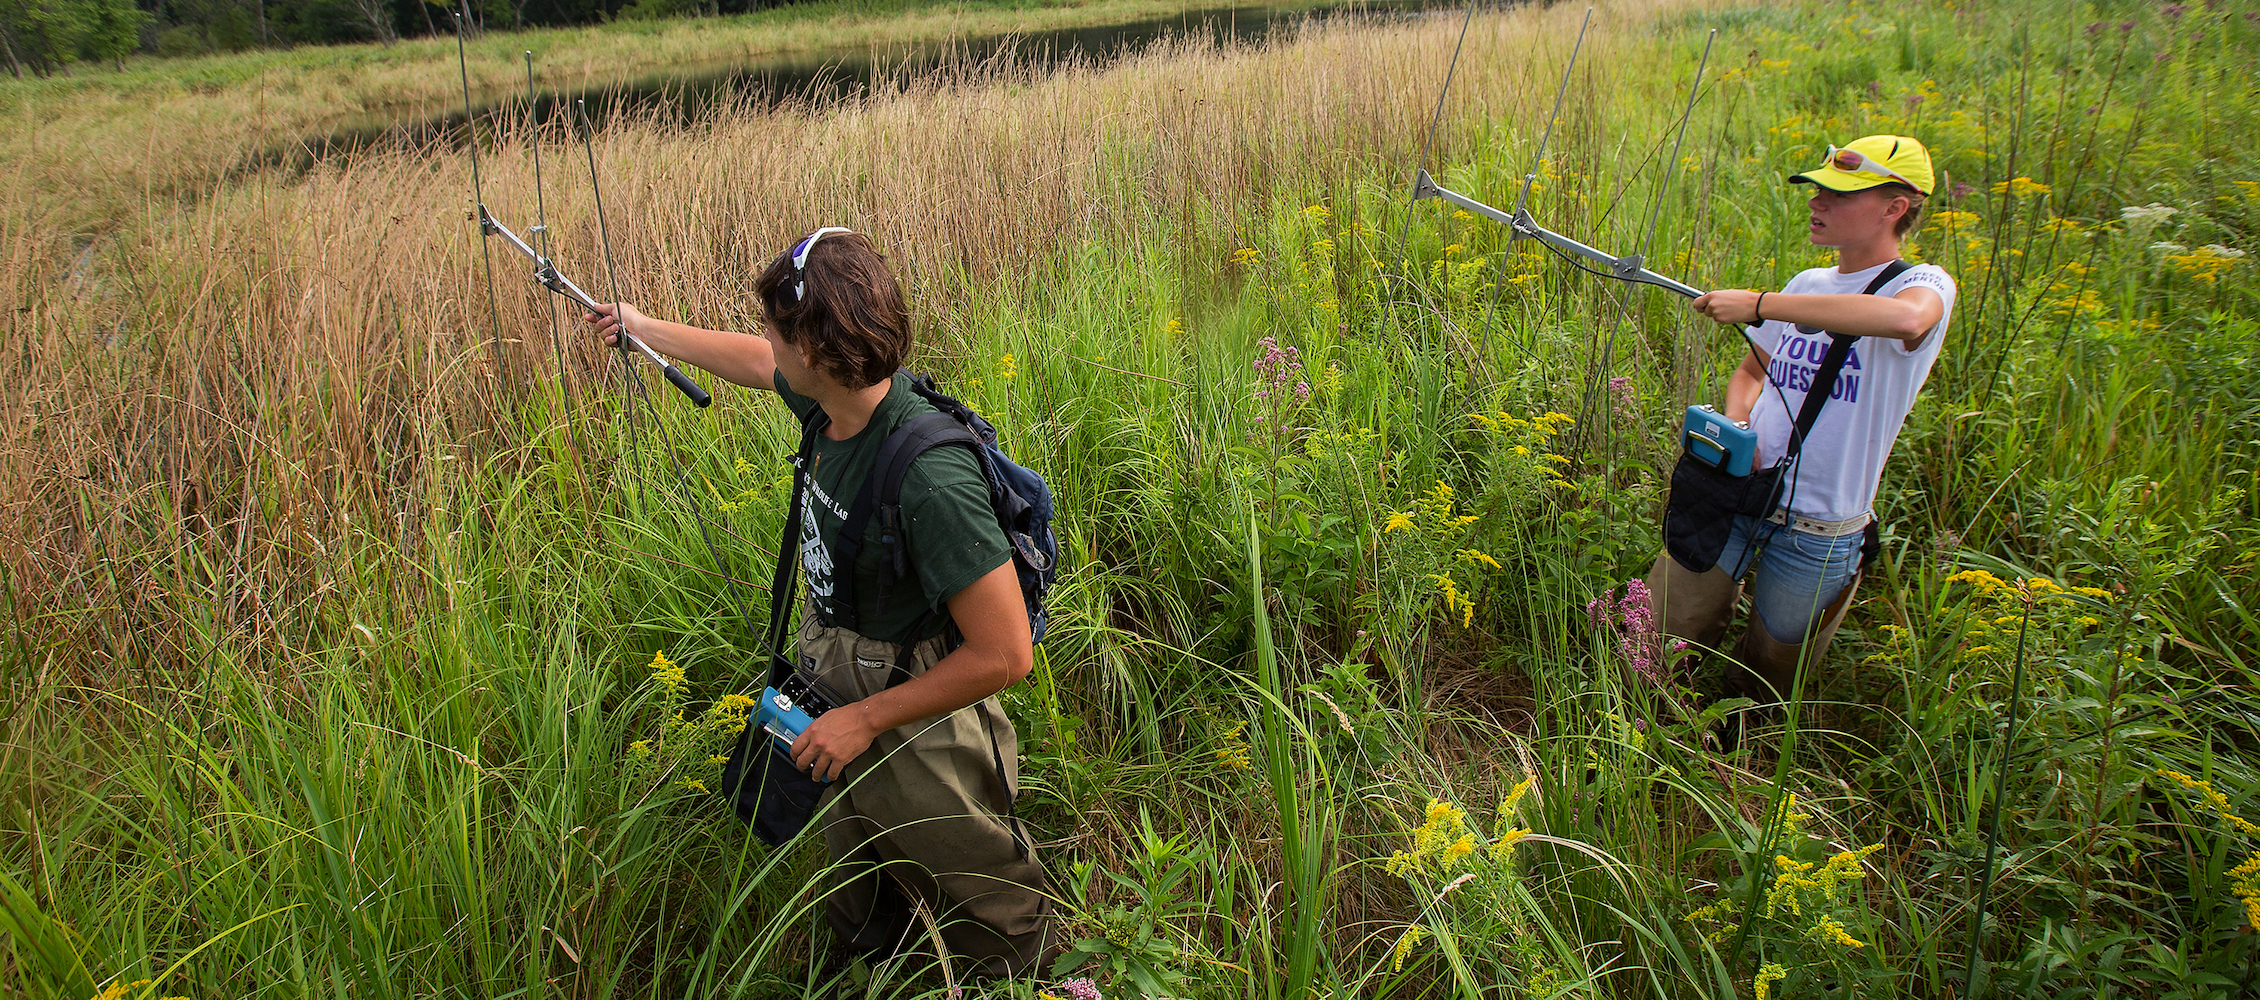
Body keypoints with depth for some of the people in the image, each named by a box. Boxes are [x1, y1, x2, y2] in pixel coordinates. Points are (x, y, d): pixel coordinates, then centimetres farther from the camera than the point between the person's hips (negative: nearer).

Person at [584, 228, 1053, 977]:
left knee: (997, 940, 17)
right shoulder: (837, 400, -11)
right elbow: (753, 361, 14)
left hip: (919, 740, -8)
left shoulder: (931, 480, -36)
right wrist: (643, 326, 29)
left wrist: (866, 719, -22)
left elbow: (1005, 653, -32)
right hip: (846, 719, 8)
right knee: (862, 922, 31)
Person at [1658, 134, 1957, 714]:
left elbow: (1905, 319, -36)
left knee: (1763, 687, 14)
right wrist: (1735, 425, -2)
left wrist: (1757, 304, -31)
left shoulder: (1925, 284, -9)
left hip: (1817, 537, -4)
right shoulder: (1807, 284, 10)